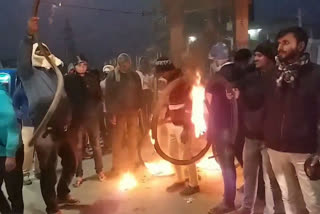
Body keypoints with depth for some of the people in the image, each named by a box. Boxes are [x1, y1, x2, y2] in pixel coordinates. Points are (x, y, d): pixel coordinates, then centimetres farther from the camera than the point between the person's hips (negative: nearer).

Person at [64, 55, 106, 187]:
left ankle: (99, 171, 24)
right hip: (76, 117, -1)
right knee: (78, 147, 6)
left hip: (92, 116, 2)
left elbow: (99, 96, 9)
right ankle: (79, 175, 15)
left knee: (96, 145, 10)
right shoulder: (68, 80, -2)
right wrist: (70, 113, -9)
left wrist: (96, 109, -4)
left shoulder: (93, 78, 4)